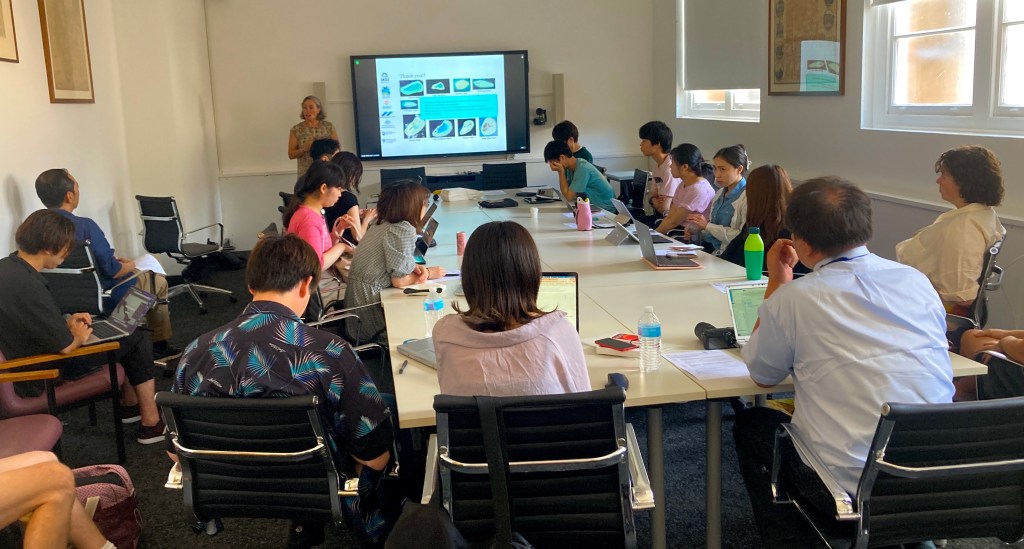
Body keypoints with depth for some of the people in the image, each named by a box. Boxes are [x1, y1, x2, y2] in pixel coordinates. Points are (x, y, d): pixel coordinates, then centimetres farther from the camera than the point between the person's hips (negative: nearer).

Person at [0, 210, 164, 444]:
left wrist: (66, 322, 4)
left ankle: (132, 405, 28)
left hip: (30, 350, 10)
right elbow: (65, 346, -28)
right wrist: (78, 336, -7)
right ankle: (151, 422, 8)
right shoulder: (27, 286, -33)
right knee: (138, 339, 1)